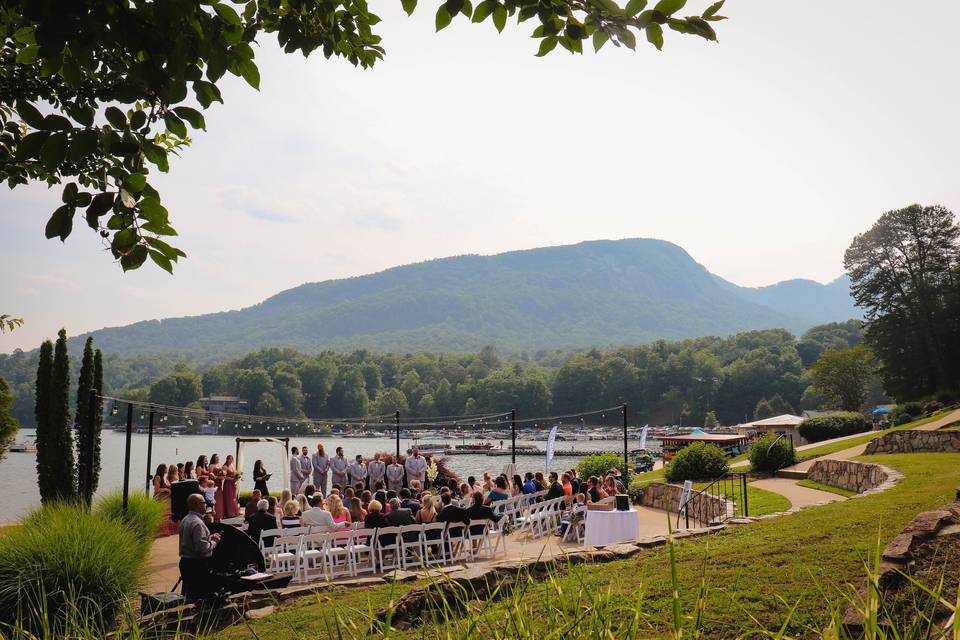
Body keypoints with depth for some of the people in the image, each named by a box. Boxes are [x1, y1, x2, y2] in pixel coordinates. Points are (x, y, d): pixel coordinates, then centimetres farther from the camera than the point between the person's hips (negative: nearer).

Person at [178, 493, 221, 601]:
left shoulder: (185, 520, 11)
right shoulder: (197, 523, -21)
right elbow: (202, 547, -26)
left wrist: (209, 537, 12)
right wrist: (214, 542, -9)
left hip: (185, 562, 10)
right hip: (197, 564, -10)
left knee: (187, 595, 16)